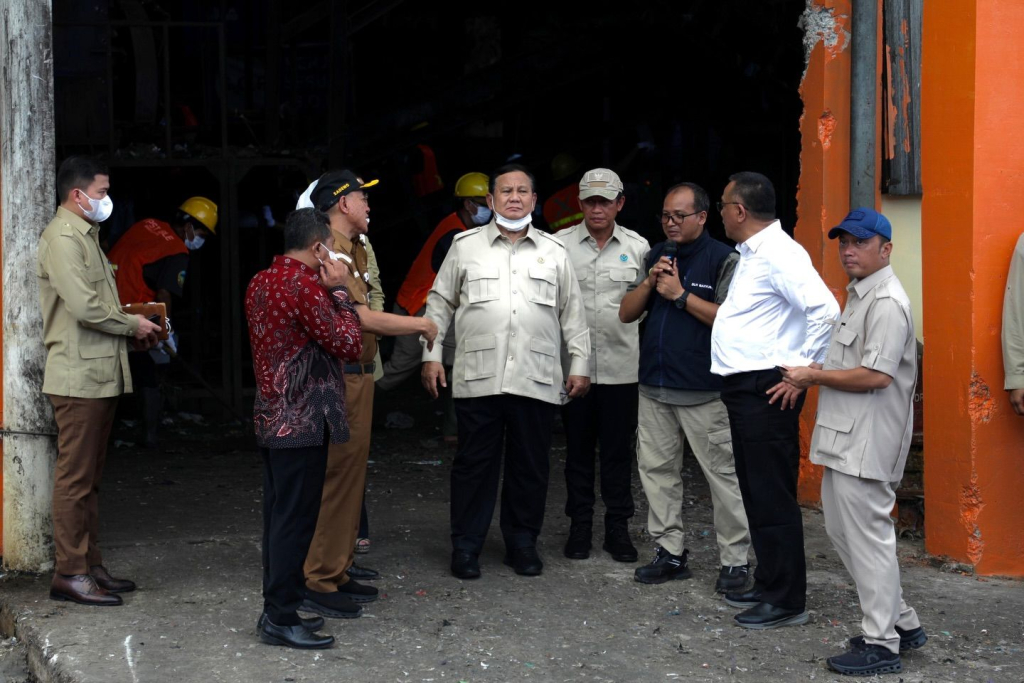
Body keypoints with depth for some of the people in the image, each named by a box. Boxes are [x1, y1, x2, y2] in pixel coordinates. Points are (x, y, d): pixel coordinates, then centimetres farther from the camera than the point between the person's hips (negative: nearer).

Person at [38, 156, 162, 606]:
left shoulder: (85, 235, 20)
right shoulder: (62, 237, -12)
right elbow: (85, 306, -21)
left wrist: (132, 331, 8)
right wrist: (133, 325, -8)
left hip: (101, 374, 10)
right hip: (78, 376, -10)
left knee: (89, 478, 13)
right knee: (75, 478, -6)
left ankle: (91, 566, 20)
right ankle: (69, 574, -1)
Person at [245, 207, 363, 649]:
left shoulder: (260, 283, 11)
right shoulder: (304, 285, -17)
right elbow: (349, 346, -14)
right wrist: (341, 292, -5)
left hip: (271, 419, 9)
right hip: (303, 422, -9)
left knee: (280, 518, 14)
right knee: (295, 522, -4)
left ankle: (278, 609, 20)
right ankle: (280, 619, 0)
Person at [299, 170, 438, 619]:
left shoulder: (353, 251, 18)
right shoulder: (331, 253, -16)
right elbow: (363, 318, -23)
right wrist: (420, 325, -12)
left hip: (358, 375, 10)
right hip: (340, 379, -10)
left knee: (351, 474, 14)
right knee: (338, 476, -8)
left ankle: (338, 572, 22)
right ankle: (319, 583, -2)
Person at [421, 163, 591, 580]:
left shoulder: (554, 253, 12)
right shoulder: (465, 246, 8)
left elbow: (572, 314, 14)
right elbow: (439, 303, 10)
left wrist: (580, 365, 8)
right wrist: (431, 355, 3)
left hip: (536, 382, 2)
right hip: (477, 378, -1)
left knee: (530, 466, 7)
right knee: (474, 464, 2)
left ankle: (522, 543, 20)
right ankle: (466, 546, 13)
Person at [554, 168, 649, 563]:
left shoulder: (637, 247, 5)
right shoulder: (560, 245, 2)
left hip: (622, 366, 0)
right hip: (574, 363, 0)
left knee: (618, 450, 6)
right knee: (578, 448, 8)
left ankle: (618, 528, 16)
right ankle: (580, 527, 18)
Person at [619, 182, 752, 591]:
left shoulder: (724, 260, -5)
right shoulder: (656, 256, 14)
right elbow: (626, 313, 12)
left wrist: (680, 295, -15)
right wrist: (649, 282, -5)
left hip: (703, 391, -6)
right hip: (654, 387, 7)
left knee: (722, 473, -3)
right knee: (657, 469, 9)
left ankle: (735, 561, 4)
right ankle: (670, 553, 19)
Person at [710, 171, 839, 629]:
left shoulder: (778, 254, -16)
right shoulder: (751, 254, 16)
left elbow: (825, 309, -27)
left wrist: (803, 371, -22)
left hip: (767, 392, -11)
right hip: (743, 387, 11)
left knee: (773, 498, -5)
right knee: (756, 493, 17)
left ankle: (787, 600, 3)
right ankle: (768, 584, 28)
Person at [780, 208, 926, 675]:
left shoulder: (887, 303, -17)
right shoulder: (857, 296, 17)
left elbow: (876, 375, -25)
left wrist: (814, 375, -16)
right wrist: (808, 378, 9)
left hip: (867, 442, -11)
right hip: (844, 439, 11)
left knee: (868, 538, -4)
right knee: (841, 531, 16)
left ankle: (882, 646, 5)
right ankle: (902, 623, 26)